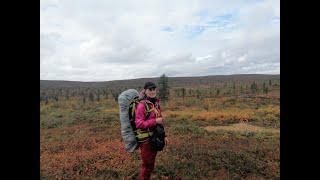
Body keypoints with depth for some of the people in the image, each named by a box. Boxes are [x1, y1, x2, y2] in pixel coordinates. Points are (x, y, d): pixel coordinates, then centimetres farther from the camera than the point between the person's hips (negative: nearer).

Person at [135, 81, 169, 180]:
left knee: (151, 164, 21)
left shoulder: (156, 102, 4)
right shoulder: (142, 105, -18)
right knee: (147, 165, 8)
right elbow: (139, 124, -23)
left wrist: (164, 135, 11)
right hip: (146, 139, -7)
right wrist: (155, 121, -25)